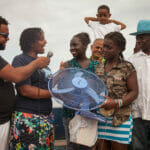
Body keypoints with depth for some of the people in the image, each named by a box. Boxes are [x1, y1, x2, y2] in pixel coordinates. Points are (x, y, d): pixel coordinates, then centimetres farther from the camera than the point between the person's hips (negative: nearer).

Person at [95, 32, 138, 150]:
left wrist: (117, 103, -19)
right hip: (100, 116, 5)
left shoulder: (127, 67, -4)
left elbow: (134, 92, -6)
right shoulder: (99, 68, 11)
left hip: (120, 118, -4)